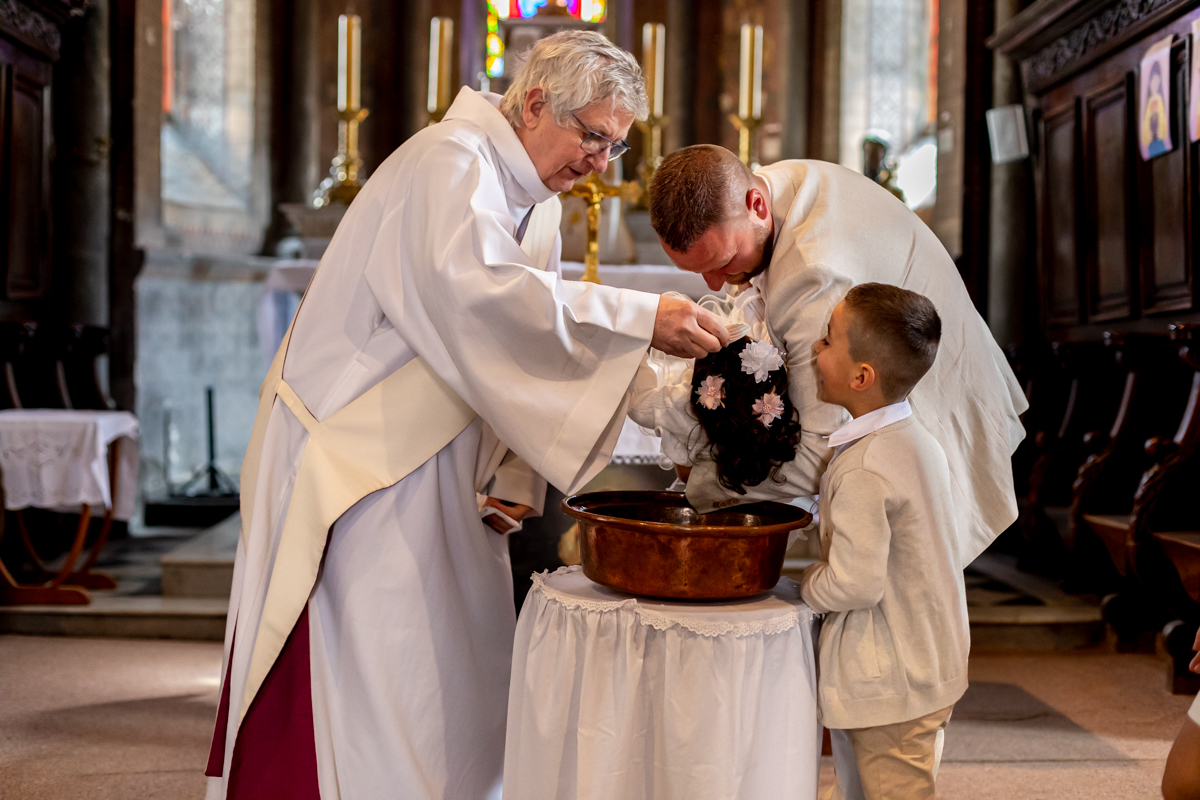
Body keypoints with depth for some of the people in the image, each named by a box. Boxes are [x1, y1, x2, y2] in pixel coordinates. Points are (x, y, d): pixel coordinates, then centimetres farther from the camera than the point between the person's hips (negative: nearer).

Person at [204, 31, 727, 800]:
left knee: (458, 665, 14)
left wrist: (512, 477, 0)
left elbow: (527, 341, 11)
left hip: (437, 466, 9)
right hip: (355, 459, -9)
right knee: (368, 668, -3)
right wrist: (639, 318, -38)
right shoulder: (450, 163, -18)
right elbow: (473, 290, -37)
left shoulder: (535, 200, 12)